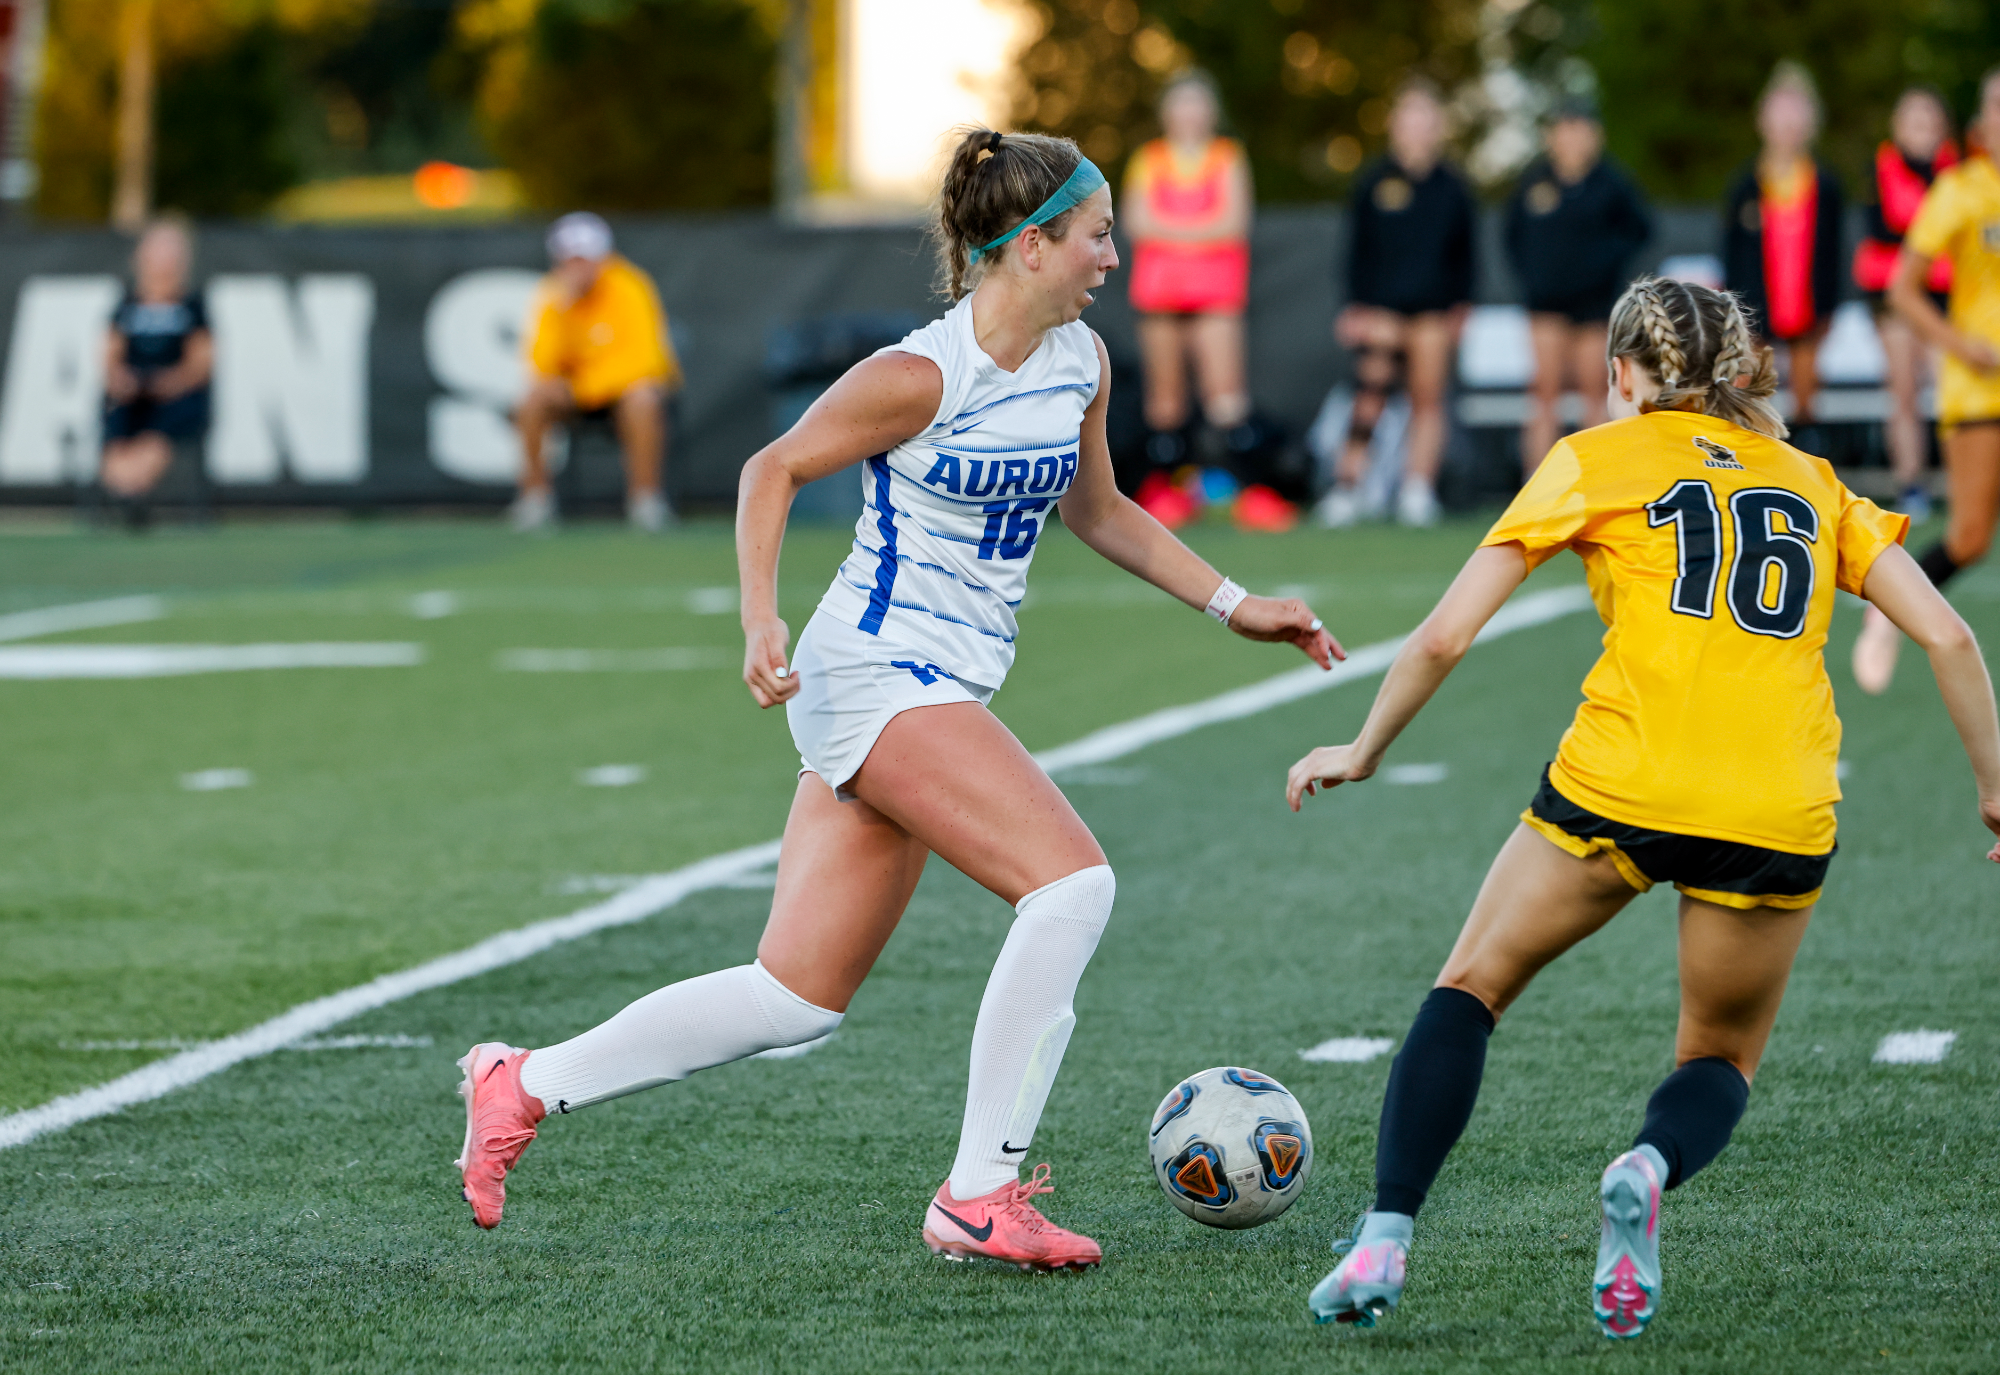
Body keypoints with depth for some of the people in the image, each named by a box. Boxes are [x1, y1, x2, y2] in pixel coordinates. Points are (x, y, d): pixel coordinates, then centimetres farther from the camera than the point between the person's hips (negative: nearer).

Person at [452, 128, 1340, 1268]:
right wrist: (762, 620, -19)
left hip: (942, 692, 9)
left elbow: (1094, 509, 24)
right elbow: (774, 471, -6)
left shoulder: (1082, 362, 8)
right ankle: (981, 1196, -16)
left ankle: (525, 1085, 19)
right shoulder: (923, 374, -15)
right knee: (1074, 882, -22)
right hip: (878, 671, -9)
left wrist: (1233, 605, 20)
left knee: (800, 997, 8)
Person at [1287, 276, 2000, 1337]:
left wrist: (1363, 751, 22)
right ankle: (1650, 1170, -13)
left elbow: (1443, 638, 8)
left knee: (1469, 989, 19)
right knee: (1721, 1061, 22)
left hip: (1618, 789, -2)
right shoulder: (1814, 483, 20)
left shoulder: (1597, 460, 11)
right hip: (1779, 815, 2)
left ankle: (1384, 1241, 3)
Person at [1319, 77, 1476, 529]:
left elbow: (1464, 253, 11)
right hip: (1382, 306, -2)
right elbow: (1357, 250, 3)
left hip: (1434, 309, 2)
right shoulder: (1373, 183, 3)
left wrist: (1460, 305, 3)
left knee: (1428, 399, 1)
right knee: (1370, 398, -10)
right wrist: (1356, 306, -3)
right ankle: (1346, 487, -7)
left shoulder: (1452, 187, 8)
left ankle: (1418, 493, 5)